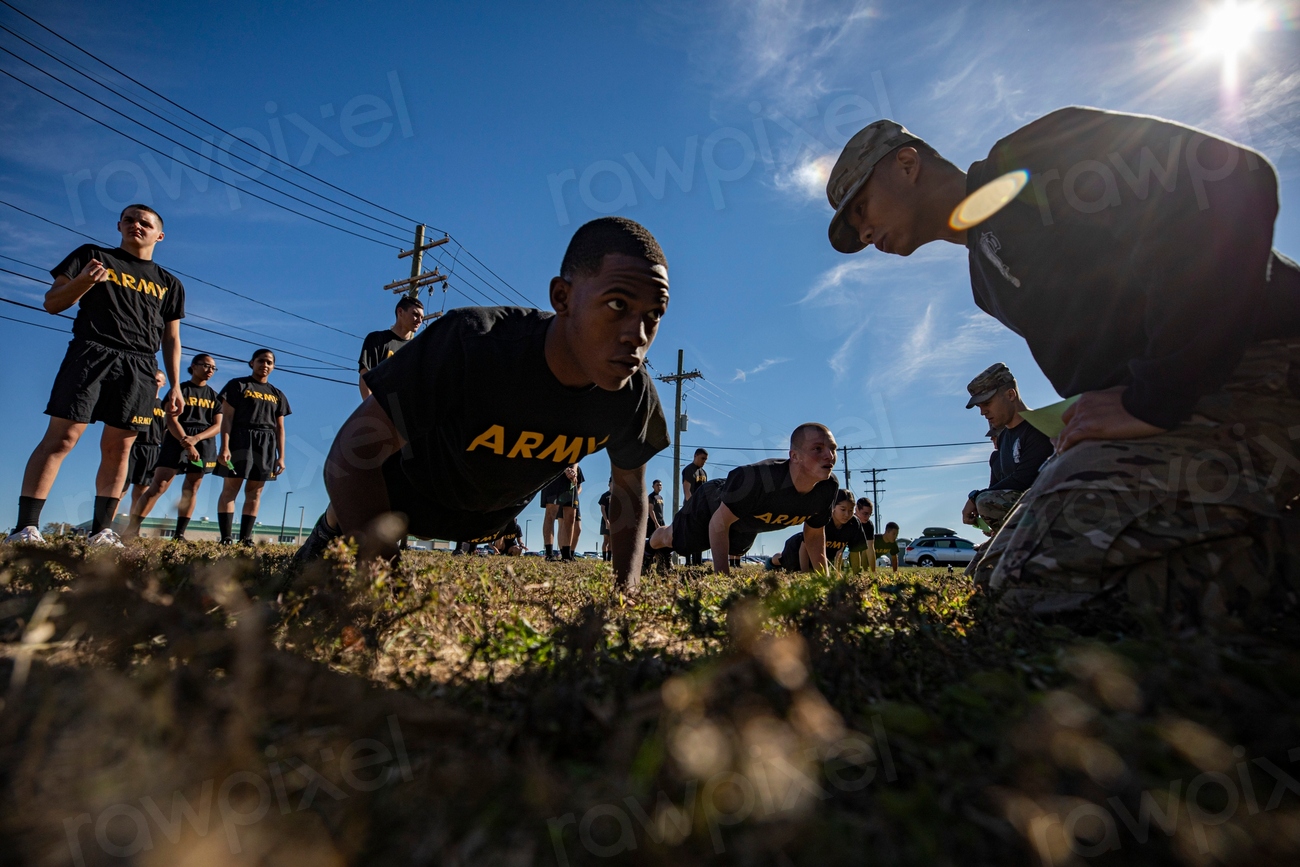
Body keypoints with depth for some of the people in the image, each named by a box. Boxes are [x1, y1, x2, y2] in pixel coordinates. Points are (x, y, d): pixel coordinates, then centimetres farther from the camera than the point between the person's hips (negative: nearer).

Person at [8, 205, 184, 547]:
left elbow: (171, 340, 17)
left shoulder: (170, 284, 20)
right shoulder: (92, 255, 15)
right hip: (90, 354, -2)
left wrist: (175, 386, 8)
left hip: (139, 368, 2)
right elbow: (52, 304, 10)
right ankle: (25, 527, -12)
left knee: (118, 449, -1)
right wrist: (83, 282, -11)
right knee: (61, 437, -12)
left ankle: (101, 531, 3)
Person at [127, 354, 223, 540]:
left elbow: (217, 426, 4)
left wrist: (196, 438, -14)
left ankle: (179, 533, 1)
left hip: (204, 444, 3)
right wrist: (186, 442, -20)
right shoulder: (180, 389, 6)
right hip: (177, 440, -3)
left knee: (191, 489, 0)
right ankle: (131, 529, -12)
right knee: (158, 486, -12)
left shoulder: (215, 396, 14)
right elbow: (171, 420, -5)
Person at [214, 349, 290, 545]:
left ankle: (245, 538, 2)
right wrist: (225, 447, -13)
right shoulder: (238, 385, 7)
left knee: (254, 493, 1)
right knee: (230, 488, -7)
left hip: (266, 445, 4)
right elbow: (227, 418, -1)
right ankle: (226, 538, -8)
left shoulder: (277, 395, 18)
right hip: (240, 440, -4)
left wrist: (281, 457, 7)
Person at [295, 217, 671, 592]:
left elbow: (629, 483, -12)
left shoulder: (635, 395, -31)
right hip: (414, 485, -4)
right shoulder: (473, 343, -44)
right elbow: (354, 452, -39)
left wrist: (627, 587, -22)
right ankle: (327, 537, 53)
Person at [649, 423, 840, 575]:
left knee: (731, 564, 32)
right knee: (671, 539, 20)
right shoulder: (757, 478, -49)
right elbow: (719, 523, -36)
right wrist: (722, 577, -35)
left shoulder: (829, 487, -29)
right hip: (711, 504, -5)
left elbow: (815, 534, -9)